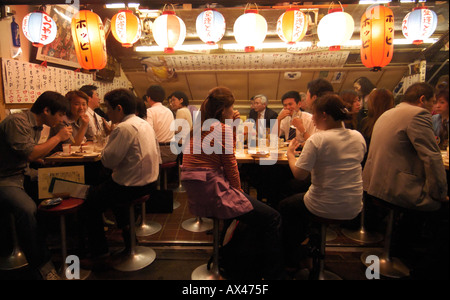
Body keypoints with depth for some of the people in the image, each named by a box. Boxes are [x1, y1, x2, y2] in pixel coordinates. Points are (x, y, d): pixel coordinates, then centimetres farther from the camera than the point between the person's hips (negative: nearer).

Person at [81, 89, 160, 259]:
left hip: (131, 187, -10)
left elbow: (108, 161, -20)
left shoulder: (124, 128, -21)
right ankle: (126, 226, 38)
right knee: (105, 186, 33)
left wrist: (110, 135, -7)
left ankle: (99, 252, 15)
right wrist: (113, 133, 11)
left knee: (89, 202, 4)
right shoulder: (144, 124, 7)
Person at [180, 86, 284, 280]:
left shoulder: (200, 126, 16)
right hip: (213, 193, -10)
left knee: (257, 212, 25)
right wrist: (238, 191, 4)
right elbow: (231, 166, -9)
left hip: (196, 196, 10)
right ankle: (273, 274, 1)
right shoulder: (222, 128, -10)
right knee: (272, 218, -7)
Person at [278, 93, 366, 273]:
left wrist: (290, 154, -3)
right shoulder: (358, 137, 0)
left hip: (325, 208, -7)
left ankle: (291, 260, 33)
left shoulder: (317, 140, -20)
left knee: (285, 206, 20)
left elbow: (299, 175, -21)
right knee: (300, 198, 31)